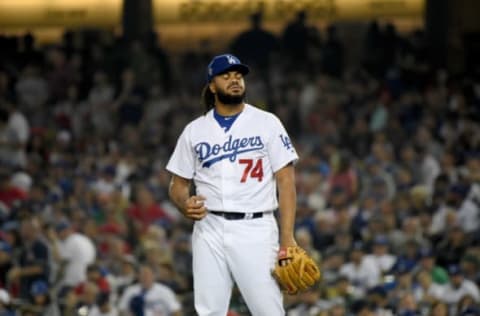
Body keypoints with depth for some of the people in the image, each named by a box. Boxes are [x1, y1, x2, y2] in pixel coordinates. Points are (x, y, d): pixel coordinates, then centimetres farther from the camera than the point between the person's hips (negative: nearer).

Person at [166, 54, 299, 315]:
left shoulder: (266, 123, 4)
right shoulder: (194, 131, 11)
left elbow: (285, 181, 0)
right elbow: (178, 183, 16)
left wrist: (287, 237, -9)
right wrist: (184, 204, -9)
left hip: (255, 229, -3)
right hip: (210, 230, 3)